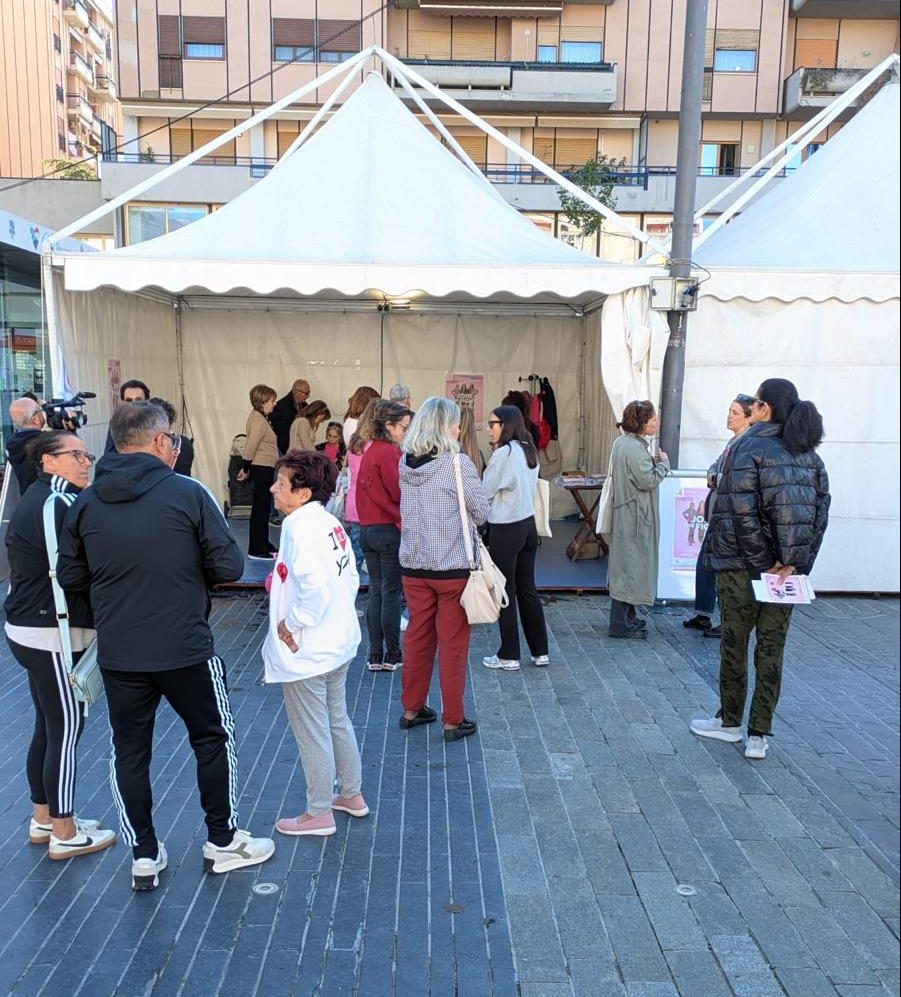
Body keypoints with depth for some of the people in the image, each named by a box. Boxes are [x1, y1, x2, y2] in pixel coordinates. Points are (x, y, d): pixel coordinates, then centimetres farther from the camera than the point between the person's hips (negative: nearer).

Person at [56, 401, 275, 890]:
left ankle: (144, 856, 27)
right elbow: (229, 566, -13)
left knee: (129, 751, 17)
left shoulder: (85, 503, -1)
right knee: (214, 739, 16)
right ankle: (223, 841, 29)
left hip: (117, 654, 3)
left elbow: (69, 576, 6)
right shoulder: (188, 492, -12)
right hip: (186, 649, -3)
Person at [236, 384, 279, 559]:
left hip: (264, 468, 10)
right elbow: (250, 447, -21)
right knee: (260, 507, -6)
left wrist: (247, 468, 18)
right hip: (262, 468, -10)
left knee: (263, 507, 17)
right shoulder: (259, 421, -16)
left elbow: (252, 445, 17)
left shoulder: (259, 417, 15)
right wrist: (245, 469, -14)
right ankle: (256, 549, -1)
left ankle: (263, 544, 27)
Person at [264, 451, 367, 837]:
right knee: (337, 720, 23)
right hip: (338, 643, 9)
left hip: (305, 651, -9)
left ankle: (319, 813, 23)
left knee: (311, 733, 7)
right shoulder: (330, 522, 5)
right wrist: (337, 613, 12)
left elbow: (315, 587, -33)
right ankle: (351, 795, 38)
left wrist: (292, 624, -20)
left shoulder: (300, 529, -21)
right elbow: (351, 577, 11)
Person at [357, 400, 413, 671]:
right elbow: (400, 494, -14)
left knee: (376, 591, 12)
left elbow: (369, 490, 11)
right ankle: (392, 656, 12)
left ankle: (375, 656, 17)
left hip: (367, 529, 8)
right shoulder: (389, 453, -15)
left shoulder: (370, 450, 11)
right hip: (390, 530, -8)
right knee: (391, 593, 2)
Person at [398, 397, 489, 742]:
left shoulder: (405, 463, 2)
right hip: (453, 566, -5)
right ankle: (453, 720, 14)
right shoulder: (457, 463, -15)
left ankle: (412, 709, 29)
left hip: (413, 564, 6)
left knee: (417, 637, 17)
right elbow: (481, 512, -9)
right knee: (453, 643, 5)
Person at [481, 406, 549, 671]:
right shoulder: (528, 451, 10)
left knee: (505, 592, 2)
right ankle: (540, 652, 20)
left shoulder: (504, 453, -14)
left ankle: (509, 656, 10)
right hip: (528, 524, 8)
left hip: (506, 529, -8)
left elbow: (485, 492, -10)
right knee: (528, 589, 14)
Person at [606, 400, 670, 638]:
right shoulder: (635, 448, -20)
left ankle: (627, 616, 27)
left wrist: (653, 461, 7)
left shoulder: (621, 442, 11)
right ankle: (620, 624, 1)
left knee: (627, 565, 16)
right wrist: (663, 462, -8)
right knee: (630, 565, -5)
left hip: (628, 514, 11)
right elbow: (648, 481, -22)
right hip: (635, 517, -11)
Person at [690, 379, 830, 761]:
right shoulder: (809, 454, 8)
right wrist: (795, 562, -1)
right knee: (771, 648, 10)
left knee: (734, 644, 10)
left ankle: (730, 722, 24)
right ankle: (759, 735, 14)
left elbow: (743, 512, -18)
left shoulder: (747, 448, -11)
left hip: (741, 565, -5)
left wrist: (762, 563, -12)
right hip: (788, 567, 5)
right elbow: (821, 511, 3)